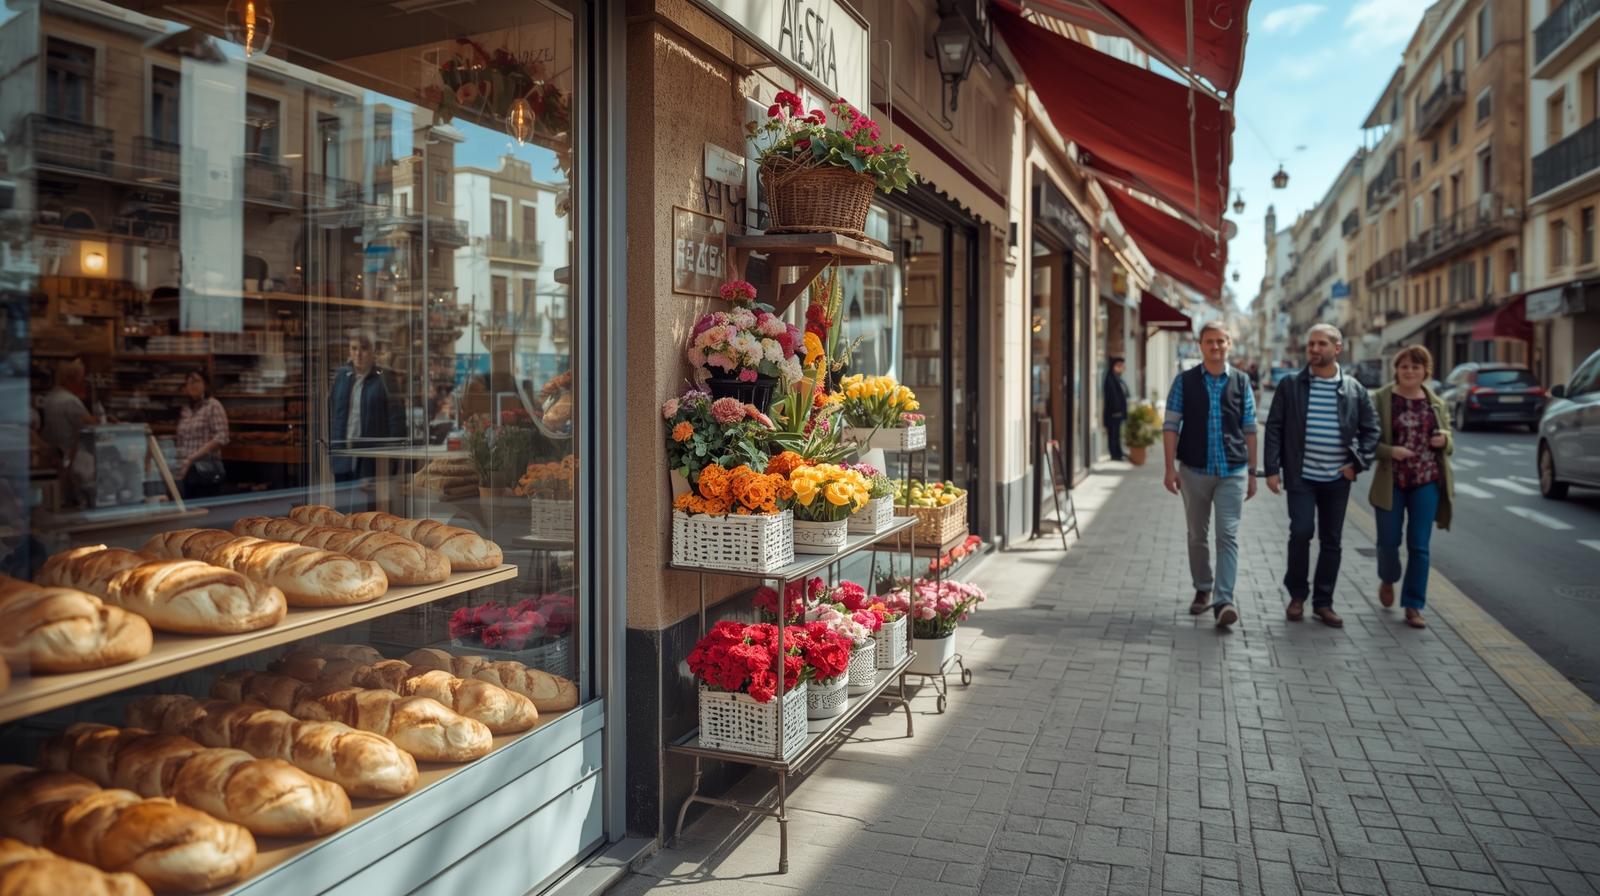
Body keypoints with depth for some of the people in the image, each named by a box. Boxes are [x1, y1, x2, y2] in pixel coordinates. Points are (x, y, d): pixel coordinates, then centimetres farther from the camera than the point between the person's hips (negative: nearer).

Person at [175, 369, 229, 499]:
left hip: (206, 471, -6)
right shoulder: (184, 410, 14)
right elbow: (182, 442, 21)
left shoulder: (213, 405, -5)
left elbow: (221, 438, -14)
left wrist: (192, 458, -17)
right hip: (186, 471, 6)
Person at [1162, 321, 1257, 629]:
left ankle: (1223, 601, -9)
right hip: (1194, 471, 1)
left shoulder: (1241, 382, 5)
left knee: (1228, 536, -7)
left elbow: (1249, 430, 8)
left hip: (1233, 472, 0)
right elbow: (1170, 426, 0)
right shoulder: (1185, 381, 2)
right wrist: (1170, 468, -8)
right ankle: (1203, 590, 27)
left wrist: (1252, 471, 6)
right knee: (1197, 536, 12)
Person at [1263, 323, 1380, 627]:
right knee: (1301, 532, -12)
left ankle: (1323, 602, 19)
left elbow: (1371, 430, 10)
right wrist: (1272, 469, -7)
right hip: (1301, 476, -2)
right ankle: (1297, 595, 8)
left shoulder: (1354, 389, 4)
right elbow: (1274, 428, -1)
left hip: (1337, 479, 2)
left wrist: (1357, 463, -2)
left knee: (1331, 541, 7)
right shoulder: (1291, 385, 0)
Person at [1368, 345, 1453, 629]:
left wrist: (1444, 439, -6)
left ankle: (1413, 606, 11)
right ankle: (1388, 580, 36)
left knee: (1419, 545, 2)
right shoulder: (1381, 399, -2)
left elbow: (1449, 440, 17)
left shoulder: (1436, 403, 9)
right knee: (1389, 541, 4)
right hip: (1391, 481, -2)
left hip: (1427, 482, 2)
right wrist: (1390, 451, -22)